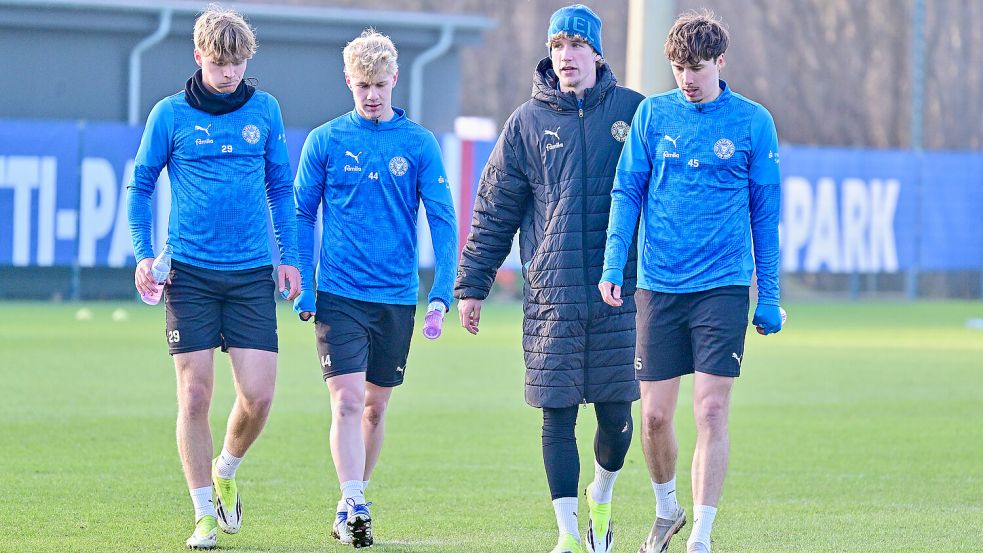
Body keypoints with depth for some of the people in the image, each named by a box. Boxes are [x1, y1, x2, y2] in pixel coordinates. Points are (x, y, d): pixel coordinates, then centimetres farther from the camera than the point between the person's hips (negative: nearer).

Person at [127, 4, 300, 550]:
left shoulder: (265, 110, 6)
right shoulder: (171, 114, 0)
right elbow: (140, 185, 8)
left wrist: (289, 256, 10)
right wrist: (142, 253, -3)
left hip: (252, 274, 2)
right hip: (190, 273, -1)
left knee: (258, 394, -6)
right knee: (195, 393, -2)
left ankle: (226, 471, 24)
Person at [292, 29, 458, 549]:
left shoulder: (419, 144, 1)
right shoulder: (325, 141, 0)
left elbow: (443, 221, 0)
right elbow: (302, 216, 6)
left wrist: (441, 293, -10)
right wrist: (302, 289, 1)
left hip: (396, 298, 2)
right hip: (338, 295, -2)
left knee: (376, 406, 11)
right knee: (347, 401, -13)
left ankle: (351, 504, 24)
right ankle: (354, 508, -15)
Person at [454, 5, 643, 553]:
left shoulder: (633, 111, 4)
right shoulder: (528, 122, 6)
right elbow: (494, 211, 9)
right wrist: (472, 286, 7)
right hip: (551, 296, 0)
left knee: (616, 413, 4)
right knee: (558, 415, -2)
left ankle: (602, 497, 32)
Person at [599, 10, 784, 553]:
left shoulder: (753, 121, 1)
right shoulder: (653, 113, 4)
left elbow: (765, 214, 6)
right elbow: (627, 193, 6)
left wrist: (769, 297, 6)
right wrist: (613, 266, -6)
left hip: (723, 287, -2)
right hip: (658, 285, 2)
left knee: (711, 411, -9)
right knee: (654, 415, 4)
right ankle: (666, 509, 29)